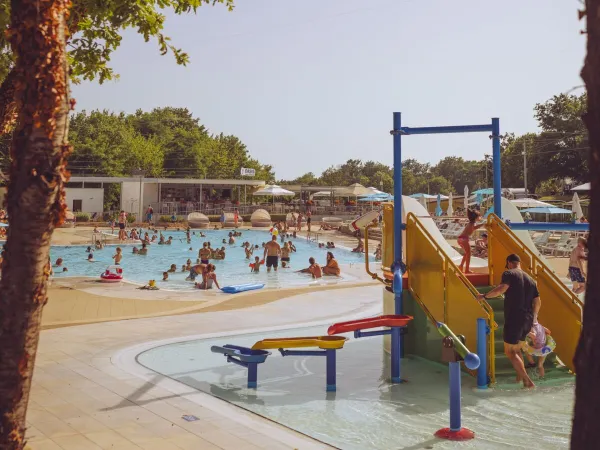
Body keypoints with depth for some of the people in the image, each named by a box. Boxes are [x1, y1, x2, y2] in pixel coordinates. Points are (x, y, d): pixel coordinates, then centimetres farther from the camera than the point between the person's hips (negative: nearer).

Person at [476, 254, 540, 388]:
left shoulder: (509, 274, -6)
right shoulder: (530, 279, 15)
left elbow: (502, 288, -24)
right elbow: (537, 302, 17)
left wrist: (485, 296, -13)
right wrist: (533, 318, 31)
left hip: (514, 319, -7)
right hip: (527, 321, 7)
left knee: (510, 352, 0)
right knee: (516, 349, 24)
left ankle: (528, 381, -7)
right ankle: (520, 377, 27)